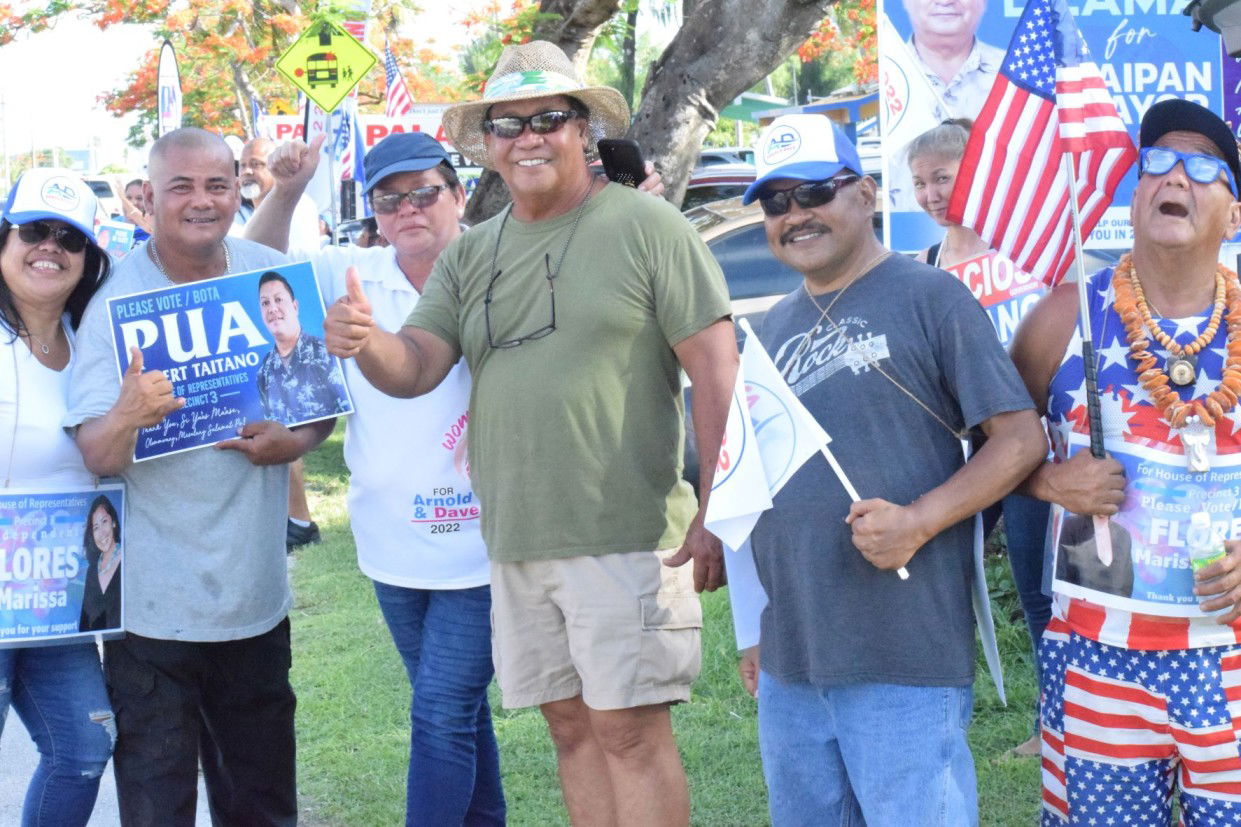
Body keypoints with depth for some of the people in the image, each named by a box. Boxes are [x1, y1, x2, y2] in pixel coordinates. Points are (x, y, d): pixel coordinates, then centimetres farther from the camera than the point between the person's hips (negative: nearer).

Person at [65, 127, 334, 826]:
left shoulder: (275, 276, 1)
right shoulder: (116, 297, -9)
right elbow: (98, 456, -16)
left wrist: (294, 441, -9)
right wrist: (129, 414, -38)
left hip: (257, 594, 4)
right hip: (153, 604, -3)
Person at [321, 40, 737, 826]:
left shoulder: (647, 227, -4)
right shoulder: (470, 255, 13)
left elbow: (717, 370, -8)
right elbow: (414, 368, 6)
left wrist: (715, 514, -13)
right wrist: (366, 343, -18)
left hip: (626, 536, -6)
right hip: (516, 543, 6)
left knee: (629, 730, -4)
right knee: (572, 726, 12)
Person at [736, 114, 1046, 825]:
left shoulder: (930, 297, -3)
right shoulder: (776, 325, 18)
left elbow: (1021, 438, -7)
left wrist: (920, 520, -20)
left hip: (905, 661, -7)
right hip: (788, 663, 7)